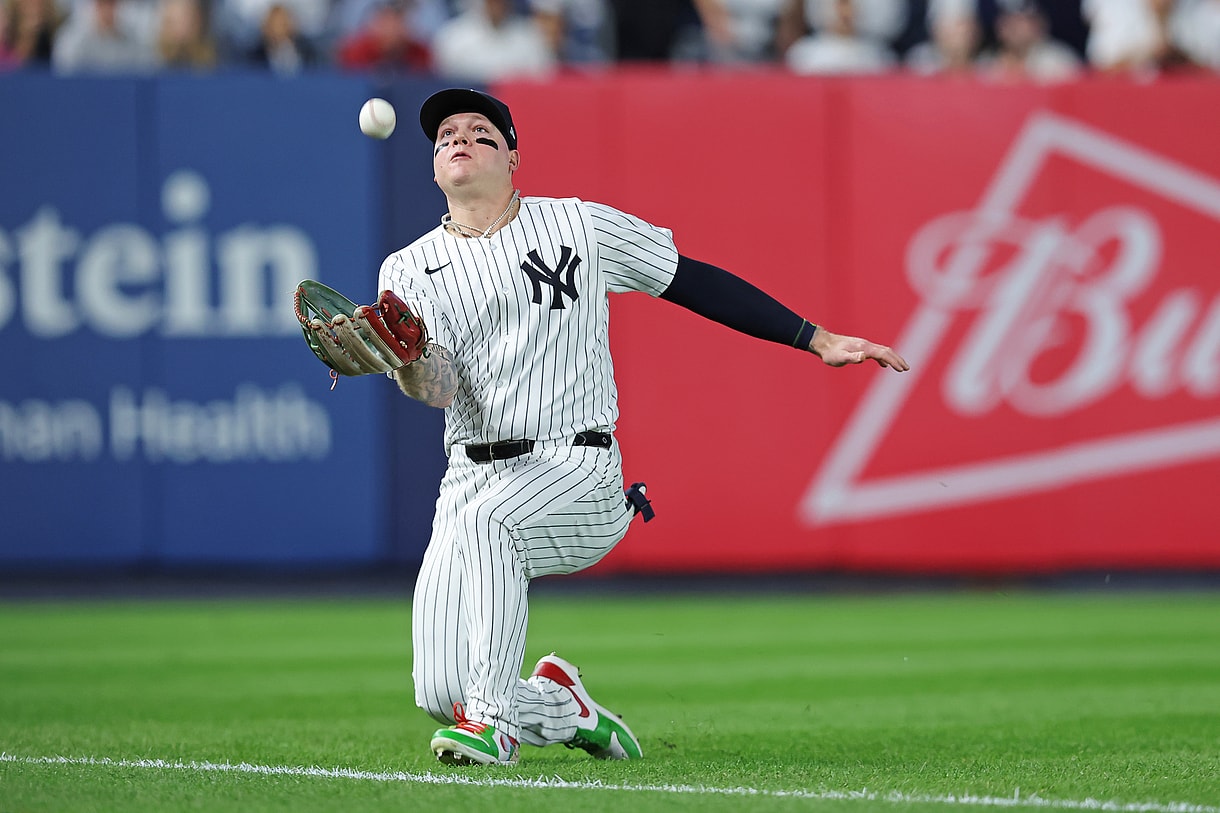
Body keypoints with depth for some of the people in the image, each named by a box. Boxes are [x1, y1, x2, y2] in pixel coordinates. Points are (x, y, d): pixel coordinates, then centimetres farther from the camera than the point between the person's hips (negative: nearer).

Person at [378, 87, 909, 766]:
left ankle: (494, 717, -29)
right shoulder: (410, 270, 8)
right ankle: (563, 708, 20)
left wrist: (817, 339, 9)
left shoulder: (581, 226, 6)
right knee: (440, 695, -10)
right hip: (474, 475, 3)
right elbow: (437, 390, -7)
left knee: (483, 524, -37)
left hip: (579, 473, -3)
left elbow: (694, 280, 13)